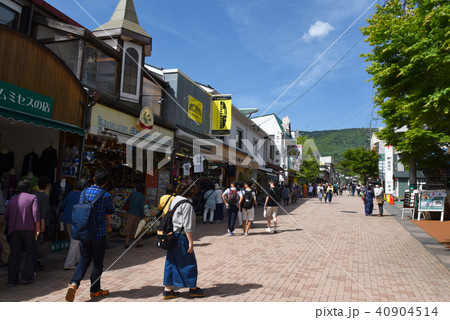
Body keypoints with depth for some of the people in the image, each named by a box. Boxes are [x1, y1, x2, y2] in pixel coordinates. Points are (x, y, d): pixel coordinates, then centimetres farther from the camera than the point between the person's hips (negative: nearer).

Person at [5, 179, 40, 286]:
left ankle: (12, 279, 7)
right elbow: (35, 213, -10)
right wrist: (38, 228, -7)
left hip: (14, 230, 3)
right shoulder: (32, 198, 1)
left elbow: (6, 216, 10)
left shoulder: (12, 200, 13)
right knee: (30, 253, 8)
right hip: (28, 229, -3)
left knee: (14, 254, 8)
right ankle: (26, 277, 5)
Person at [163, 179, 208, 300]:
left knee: (171, 262, 14)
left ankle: (167, 290, 19)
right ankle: (193, 288, 20)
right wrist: (191, 241, -14)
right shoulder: (186, 204, -18)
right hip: (181, 237, -9)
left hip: (172, 235, 9)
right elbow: (187, 225, -19)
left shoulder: (174, 200, 10)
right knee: (188, 262, 6)